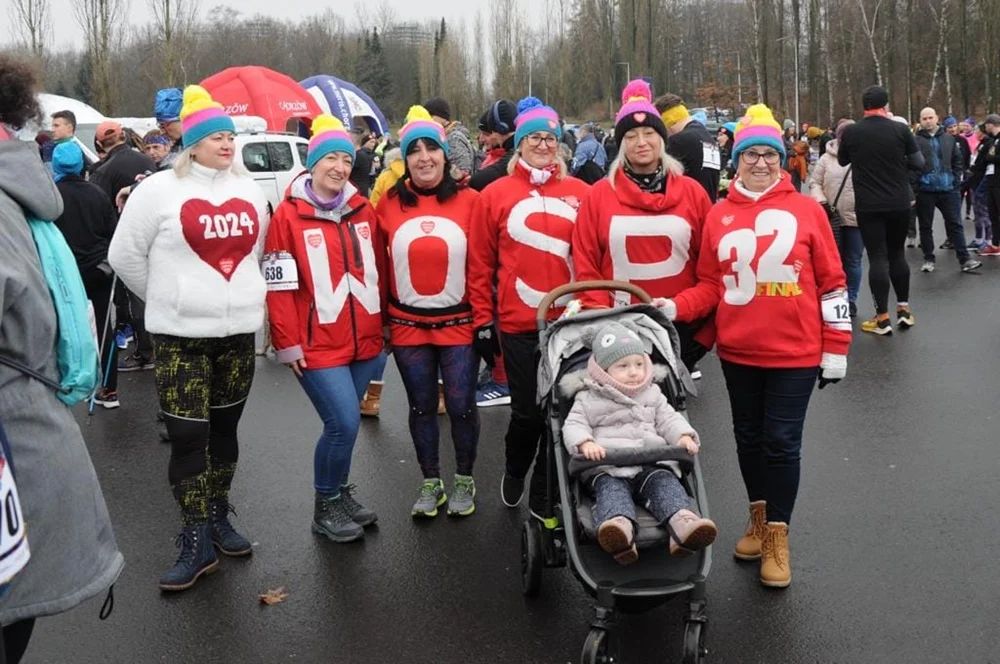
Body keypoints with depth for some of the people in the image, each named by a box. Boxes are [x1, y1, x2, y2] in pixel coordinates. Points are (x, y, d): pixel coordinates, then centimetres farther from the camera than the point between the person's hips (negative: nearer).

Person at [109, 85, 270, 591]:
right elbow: (125, 255, -1)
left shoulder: (249, 190, 8)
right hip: (181, 336, -4)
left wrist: (240, 294, 13)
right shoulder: (159, 189, -6)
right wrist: (169, 300, 5)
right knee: (187, 438, -4)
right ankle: (197, 543, 7)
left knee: (225, 430, 14)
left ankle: (218, 518, 29)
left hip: (238, 332, 4)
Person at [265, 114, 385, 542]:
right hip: (317, 345, -5)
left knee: (341, 423, 14)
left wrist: (386, 325, 14)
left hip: (365, 341, 5)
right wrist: (287, 343, -10)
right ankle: (326, 507, 13)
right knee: (344, 424, -9)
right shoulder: (288, 215, -7)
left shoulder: (363, 210, 8)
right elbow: (279, 286, -8)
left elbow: (380, 271, 14)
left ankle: (340, 493, 35)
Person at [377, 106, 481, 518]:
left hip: (459, 323, -1)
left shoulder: (469, 201, -5)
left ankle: (464, 481, 26)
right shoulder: (389, 205, -2)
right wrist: (379, 319, 4)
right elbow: (378, 266, 4)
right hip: (407, 325, 2)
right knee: (422, 406, 13)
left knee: (461, 406, 4)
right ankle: (431, 483, 30)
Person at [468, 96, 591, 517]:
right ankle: (514, 473, 39)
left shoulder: (580, 194, 2)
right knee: (527, 411, 7)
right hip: (518, 324, -1)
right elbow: (480, 264, 2)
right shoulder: (495, 195, 1)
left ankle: (544, 496, 27)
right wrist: (483, 321, 1)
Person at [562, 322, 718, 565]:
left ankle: (682, 520, -57)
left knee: (664, 482, -28)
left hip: (652, 464, 3)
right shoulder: (588, 400, 14)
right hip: (607, 467, -3)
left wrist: (684, 436, -7)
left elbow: (669, 419, 17)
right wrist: (586, 444, -19)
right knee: (611, 489, -34)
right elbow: (574, 425, 4)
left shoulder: (653, 395, 24)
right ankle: (619, 524, -66)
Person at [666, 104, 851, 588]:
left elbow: (831, 283, -1)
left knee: (782, 443, 3)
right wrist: (675, 308, -13)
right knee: (749, 438, 15)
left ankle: (778, 535, 18)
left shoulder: (807, 210, -3)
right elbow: (710, 285, 4)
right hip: (738, 352, 3)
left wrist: (836, 348, -2)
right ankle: (759, 517, 35)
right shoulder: (719, 216, 2)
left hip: (794, 353, -3)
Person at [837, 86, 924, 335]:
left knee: (877, 257, 0)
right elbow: (919, 163, 0)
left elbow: (842, 161, 13)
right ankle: (904, 308, 20)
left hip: (868, 205, -1)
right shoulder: (900, 129, -6)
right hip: (900, 203, 1)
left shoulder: (850, 132, -5)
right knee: (897, 253, 16)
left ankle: (882, 317, -1)